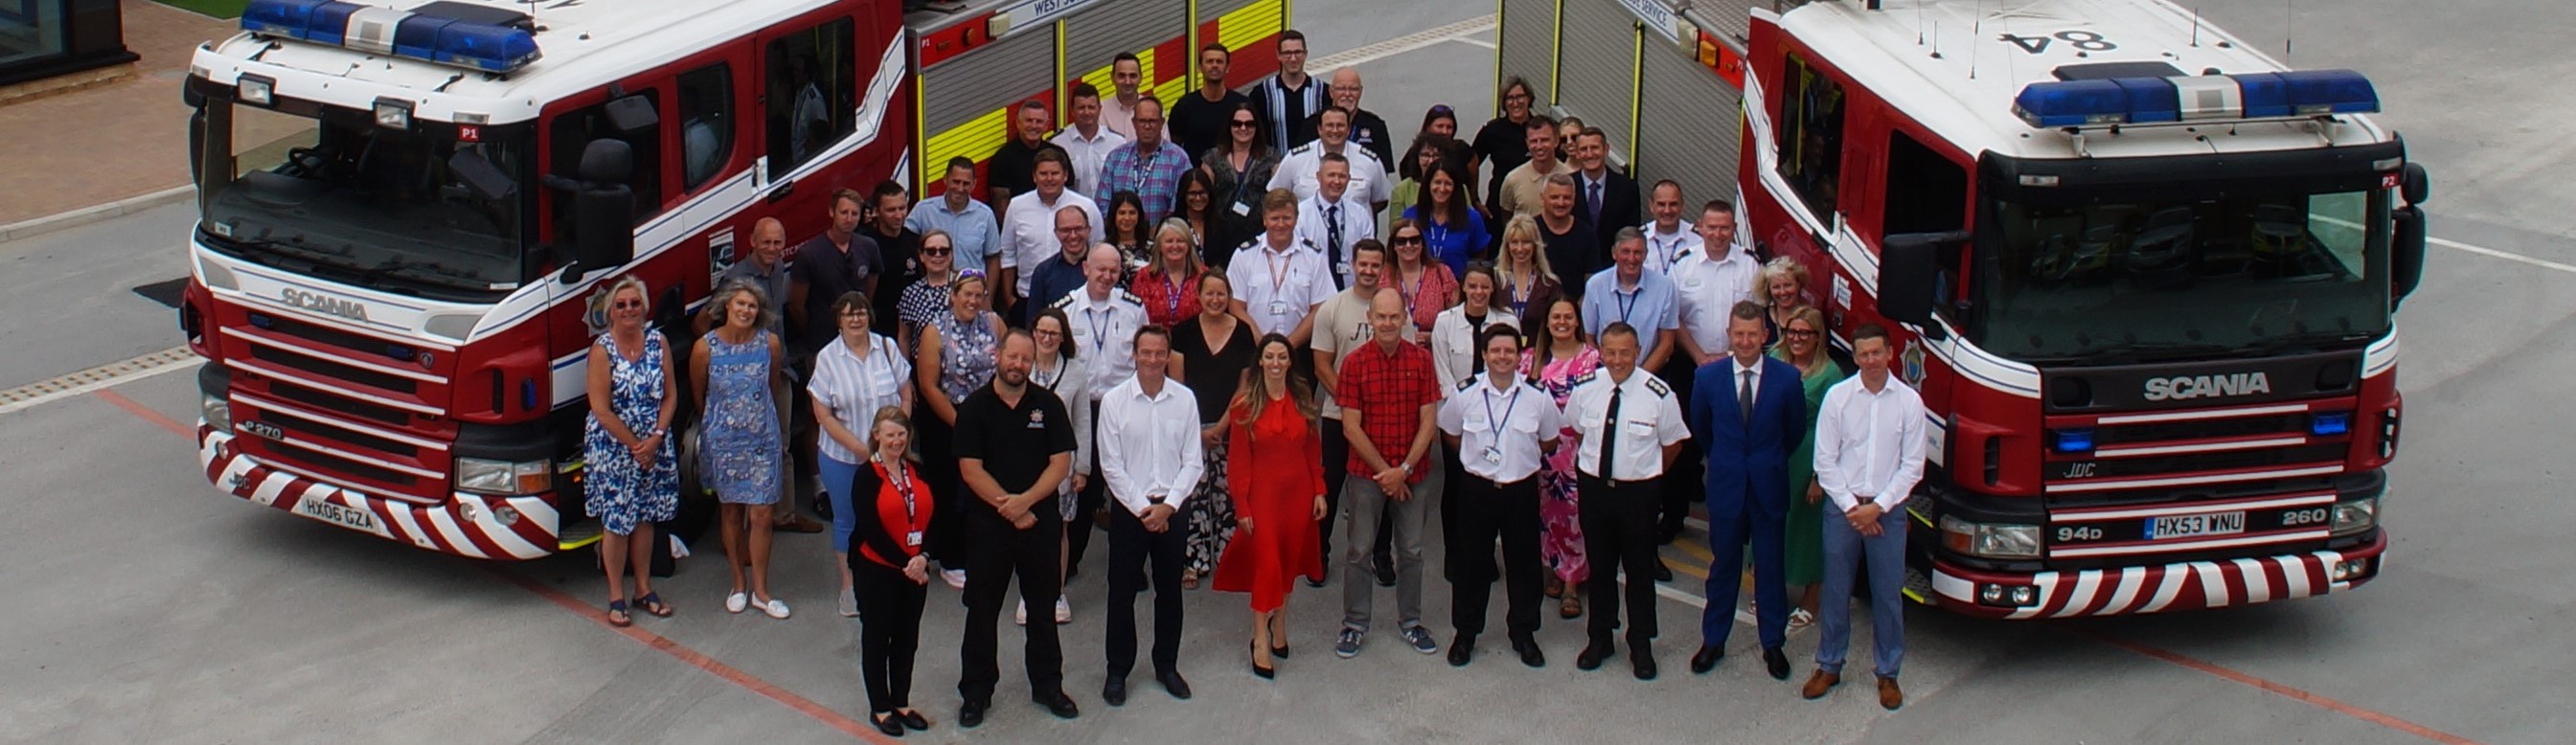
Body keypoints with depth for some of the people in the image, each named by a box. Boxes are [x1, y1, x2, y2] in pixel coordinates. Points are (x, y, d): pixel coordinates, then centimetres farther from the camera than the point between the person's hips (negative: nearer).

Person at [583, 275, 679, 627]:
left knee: (645, 517, 13)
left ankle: (644, 589, 25)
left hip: (654, 446, 4)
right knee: (616, 521, 3)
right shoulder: (602, 350, -12)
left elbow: (670, 395, 1)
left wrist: (655, 439, -12)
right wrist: (635, 446, -13)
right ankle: (616, 597, 14)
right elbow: (601, 409, -15)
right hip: (612, 447, -4)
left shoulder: (657, 343, 0)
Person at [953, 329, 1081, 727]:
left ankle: (1047, 684, 23)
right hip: (988, 522, -1)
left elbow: (1061, 462, -4)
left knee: (1043, 607, 11)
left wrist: (1025, 500, -16)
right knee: (982, 609, 5)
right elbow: (971, 470, -8)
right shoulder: (974, 408, -3)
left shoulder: (1048, 405, 1)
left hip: (1041, 520, 1)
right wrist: (1008, 509, -13)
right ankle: (976, 691, 14)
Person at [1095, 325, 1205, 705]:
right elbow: (1111, 465, -6)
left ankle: (1167, 666, 26)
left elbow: (1192, 462, 0)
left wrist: (1168, 506, -10)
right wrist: (1142, 507, -10)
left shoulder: (1185, 399, -2)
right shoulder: (1114, 400, -7)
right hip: (1128, 507, -2)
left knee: (1170, 591, 11)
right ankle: (1118, 671, 15)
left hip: (1172, 508, 2)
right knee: (1122, 592, 4)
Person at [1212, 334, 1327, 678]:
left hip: (1298, 491, 4)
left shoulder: (1301, 400, 4)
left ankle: (1279, 624, 26)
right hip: (1263, 492, -4)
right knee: (1267, 563, -6)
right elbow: (1238, 459, -6)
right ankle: (1261, 639, 3)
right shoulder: (1245, 404, -7)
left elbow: (1313, 449, 9)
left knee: (1289, 560, 10)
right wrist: (1241, 506, -9)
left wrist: (1319, 491, 4)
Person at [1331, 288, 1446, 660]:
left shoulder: (1421, 359, -3)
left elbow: (1428, 421, -3)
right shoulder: (1355, 362, -7)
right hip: (1367, 472, -1)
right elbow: (1351, 427, -8)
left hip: (1412, 473, 1)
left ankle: (1410, 621, 25)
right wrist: (1384, 470, -11)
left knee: (1411, 551, 11)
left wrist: (1405, 469, -12)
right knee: (1358, 551, 5)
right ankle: (1354, 624, 17)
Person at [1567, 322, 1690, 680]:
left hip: (1638, 491, -3)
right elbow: (1573, 427, 14)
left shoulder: (1658, 395, -16)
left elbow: (1672, 442, -1)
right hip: (1593, 487, 3)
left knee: (1639, 570, 9)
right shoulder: (1585, 389, -6)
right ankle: (1599, 638, 30)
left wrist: (1650, 473, 6)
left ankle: (1641, 646, 23)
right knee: (1599, 566, 15)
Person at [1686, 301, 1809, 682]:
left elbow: (1795, 430, 5)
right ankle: (1713, 640, 21)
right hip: (1725, 485, 1)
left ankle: (1772, 644, 19)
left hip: (1768, 487, -1)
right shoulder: (1709, 377, -5)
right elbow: (1700, 426, 12)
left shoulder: (1787, 378, -9)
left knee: (1770, 566, 8)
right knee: (1724, 565, 10)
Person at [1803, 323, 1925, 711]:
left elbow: (1912, 465, -2)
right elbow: (1825, 461, -1)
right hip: (1842, 505, 0)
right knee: (1836, 590, 8)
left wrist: (1878, 507, -10)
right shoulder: (1837, 396, -3)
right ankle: (1829, 665, 23)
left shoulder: (1909, 401, -3)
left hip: (1888, 509, 0)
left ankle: (1888, 674, 18)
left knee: (1888, 594, 6)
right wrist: (1851, 506, -8)